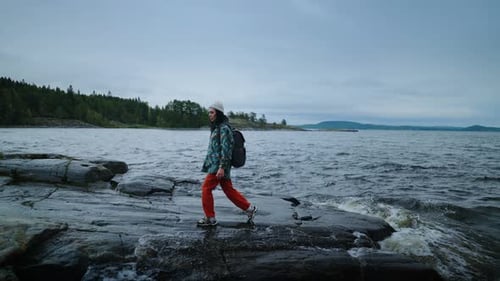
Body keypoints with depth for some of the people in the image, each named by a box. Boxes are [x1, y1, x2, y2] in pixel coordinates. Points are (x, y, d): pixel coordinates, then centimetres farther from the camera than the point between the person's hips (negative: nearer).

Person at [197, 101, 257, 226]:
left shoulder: (224, 128, -13)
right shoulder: (216, 127, 18)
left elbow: (226, 148, -20)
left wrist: (221, 167, -25)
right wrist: (207, 163, 23)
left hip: (219, 165, -10)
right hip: (215, 164, 10)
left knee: (206, 188, -5)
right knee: (229, 190, 11)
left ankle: (210, 218, 6)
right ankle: (250, 208, 19)